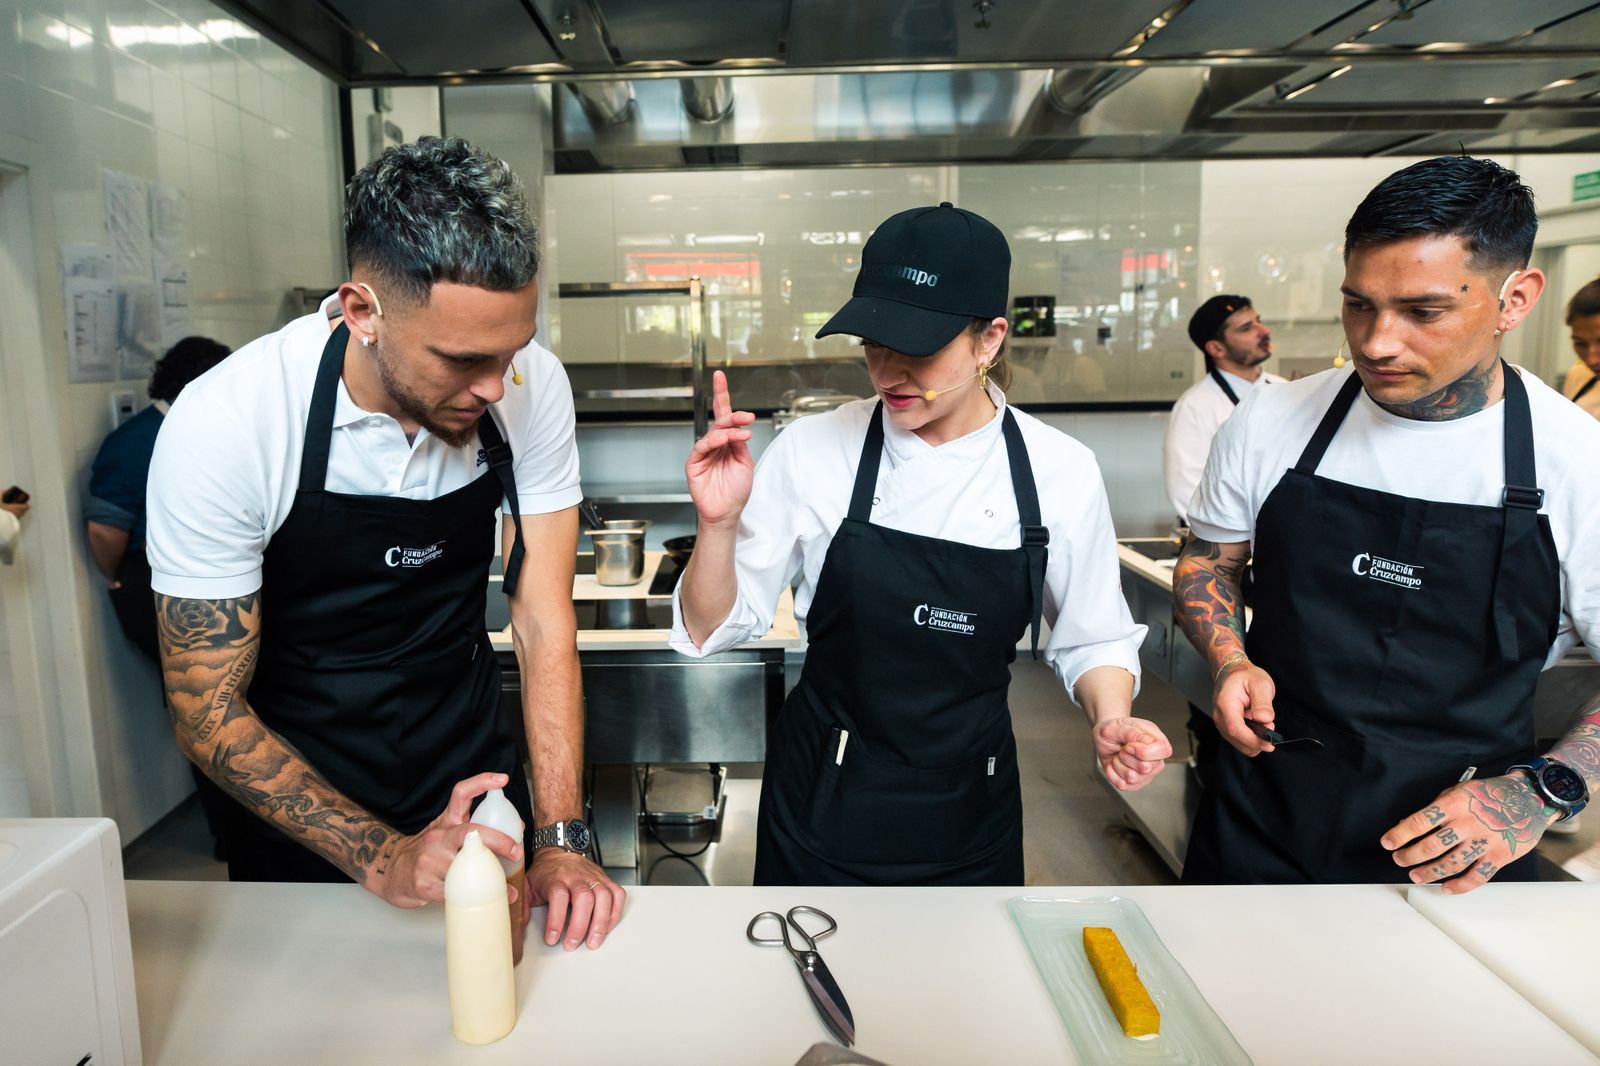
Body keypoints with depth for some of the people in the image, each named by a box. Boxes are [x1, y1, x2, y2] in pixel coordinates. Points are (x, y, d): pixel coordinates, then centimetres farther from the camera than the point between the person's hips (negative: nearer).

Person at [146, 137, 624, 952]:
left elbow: (543, 623, -16)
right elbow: (208, 712, -19)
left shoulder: (532, 387, -20)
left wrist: (561, 840, -22)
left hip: (473, 773, 2)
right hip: (301, 796, -2)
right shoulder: (221, 427, -27)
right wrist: (381, 859, -29)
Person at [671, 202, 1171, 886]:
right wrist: (718, 524, -25)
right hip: (821, 804, 0)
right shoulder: (813, 450, -14)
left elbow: (1089, 640, 3)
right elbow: (714, 630, -8)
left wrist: (1111, 720, -16)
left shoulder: (1061, 471, -11)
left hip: (969, 816, 1)